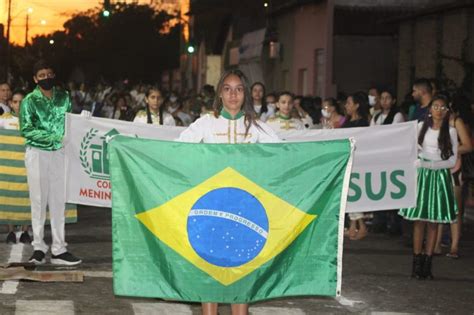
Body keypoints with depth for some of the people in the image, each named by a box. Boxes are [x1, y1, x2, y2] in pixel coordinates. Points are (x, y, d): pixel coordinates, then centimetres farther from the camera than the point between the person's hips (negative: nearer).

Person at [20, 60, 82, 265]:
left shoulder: (63, 97, 8)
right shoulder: (30, 101, -3)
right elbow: (26, 130, -10)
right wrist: (53, 137, -19)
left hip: (59, 153, 3)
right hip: (37, 153, -3)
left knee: (58, 201, 3)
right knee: (39, 200, 0)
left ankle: (58, 249, 6)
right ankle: (38, 248, 7)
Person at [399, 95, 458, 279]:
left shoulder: (451, 131, 2)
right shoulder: (421, 127, 7)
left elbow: (453, 159, -1)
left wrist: (434, 164, -13)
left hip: (440, 176, -1)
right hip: (421, 174, 1)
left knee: (433, 222, 0)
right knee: (419, 220, -3)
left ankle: (427, 263, 2)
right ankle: (417, 263, -1)